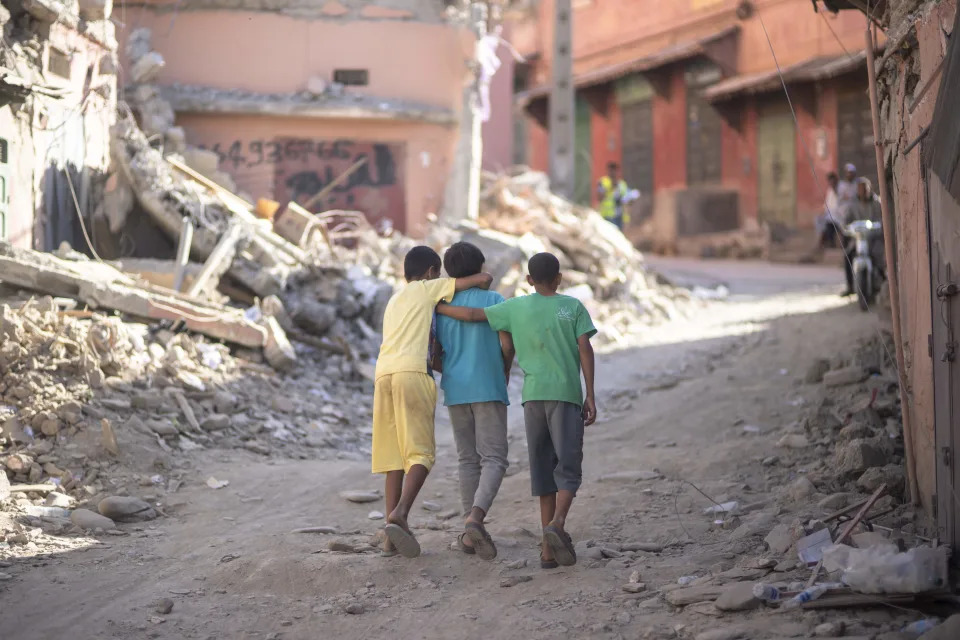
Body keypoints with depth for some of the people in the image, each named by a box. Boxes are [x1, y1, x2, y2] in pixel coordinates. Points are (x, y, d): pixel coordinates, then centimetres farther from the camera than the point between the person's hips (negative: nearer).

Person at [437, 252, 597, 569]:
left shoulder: (516, 308, 8)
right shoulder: (573, 307, 5)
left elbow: (472, 314, 5)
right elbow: (585, 350, -3)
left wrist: (436, 307, 20)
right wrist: (590, 397, -2)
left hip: (532, 396, 2)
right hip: (566, 395, -2)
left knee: (544, 469, 8)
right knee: (569, 468, -3)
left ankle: (549, 548, 2)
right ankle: (557, 525, -29)